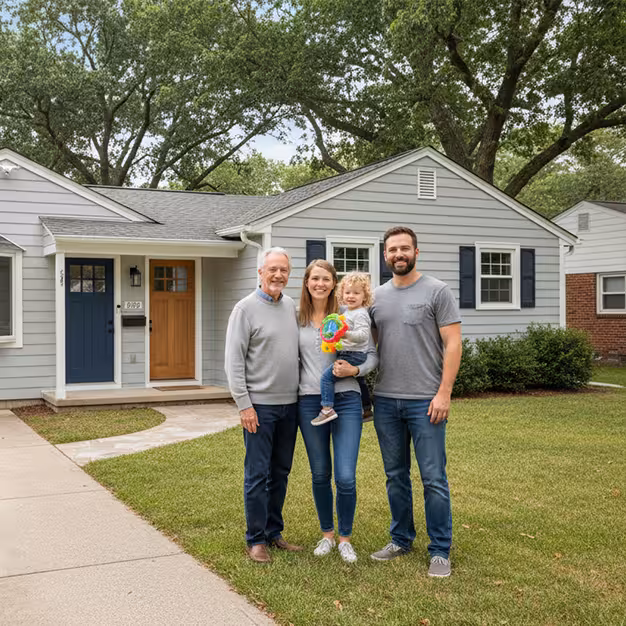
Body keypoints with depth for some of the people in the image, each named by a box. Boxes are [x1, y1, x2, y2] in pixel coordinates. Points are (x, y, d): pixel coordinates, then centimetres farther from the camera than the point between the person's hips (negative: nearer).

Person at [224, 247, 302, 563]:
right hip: (260, 405, -6)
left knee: (280, 472, 13)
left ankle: (274, 532, 25)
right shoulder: (246, 308, -7)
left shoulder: (291, 306, 11)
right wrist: (244, 404, -14)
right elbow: (234, 361, -10)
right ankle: (256, 539, 10)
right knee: (257, 474, -1)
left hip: (289, 404, 6)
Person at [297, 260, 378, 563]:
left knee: (346, 477, -7)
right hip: (309, 402, 2)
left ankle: (345, 538, 14)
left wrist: (355, 370, -15)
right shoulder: (297, 319, 7)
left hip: (346, 400, -2)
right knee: (320, 475, 11)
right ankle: (327, 534, 30)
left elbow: (372, 354, 3)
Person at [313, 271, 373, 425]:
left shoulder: (360, 314, -17)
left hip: (354, 356, -11)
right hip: (348, 354, 11)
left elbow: (363, 335, -30)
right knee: (359, 380, 27)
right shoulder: (348, 311, 13)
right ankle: (368, 409, 44)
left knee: (327, 375, -18)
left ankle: (327, 409, -21)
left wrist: (347, 335, -43)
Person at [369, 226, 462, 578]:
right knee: (396, 476, 15)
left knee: (434, 478, -1)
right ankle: (401, 539, 29)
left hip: (425, 401, -5)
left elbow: (453, 344, -7)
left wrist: (443, 393, -14)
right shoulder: (377, 297, 12)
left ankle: (441, 551, 10)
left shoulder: (437, 291, -3)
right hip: (386, 401, 5)